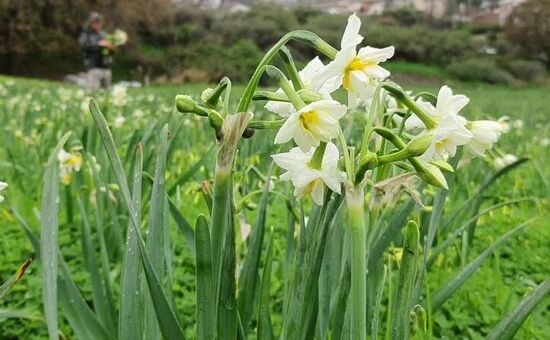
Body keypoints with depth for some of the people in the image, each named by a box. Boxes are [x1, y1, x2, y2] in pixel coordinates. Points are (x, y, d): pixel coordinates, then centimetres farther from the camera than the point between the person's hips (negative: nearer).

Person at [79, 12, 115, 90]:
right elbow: (85, 45, -13)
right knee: (93, 89, -15)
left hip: (106, 67, 5)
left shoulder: (104, 34, 17)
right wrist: (99, 44, -21)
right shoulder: (86, 34, 4)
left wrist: (111, 47, -4)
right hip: (93, 67, -5)